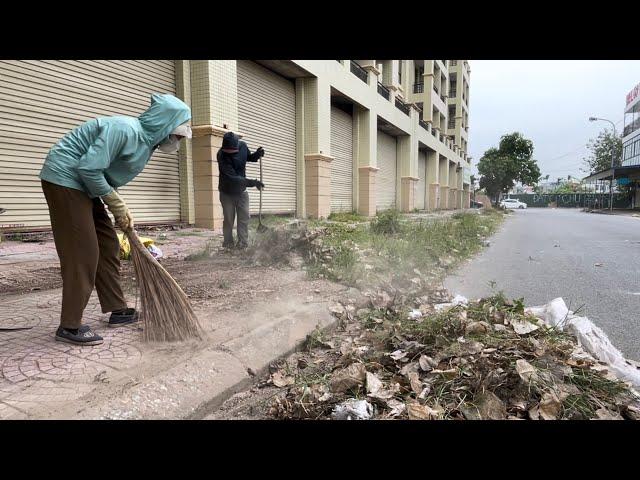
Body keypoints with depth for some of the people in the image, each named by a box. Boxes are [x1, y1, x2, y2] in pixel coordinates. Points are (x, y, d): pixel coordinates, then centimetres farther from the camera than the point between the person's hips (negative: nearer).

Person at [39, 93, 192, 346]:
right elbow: (88, 168, -26)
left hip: (85, 184, 10)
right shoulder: (125, 129, -24)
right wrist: (117, 204, -15)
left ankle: (117, 310, 18)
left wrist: (121, 211, 3)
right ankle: (69, 325, 0)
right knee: (82, 252, -10)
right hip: (65, 179, -10)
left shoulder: (147, 140, 5)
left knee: (108, 247, 9)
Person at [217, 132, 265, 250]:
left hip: (241, 190, 4)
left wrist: (257, 154, -9)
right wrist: (253, 182, -37)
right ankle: (228, 243, 16)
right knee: (228, 219, 2)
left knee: (244, 217, 0)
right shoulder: (222, 155, -25)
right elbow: (233, 177, -32)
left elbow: (249, 157, 14)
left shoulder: (243, 146, -10)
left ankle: (243, 243, 6)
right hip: (227, 192, -4)